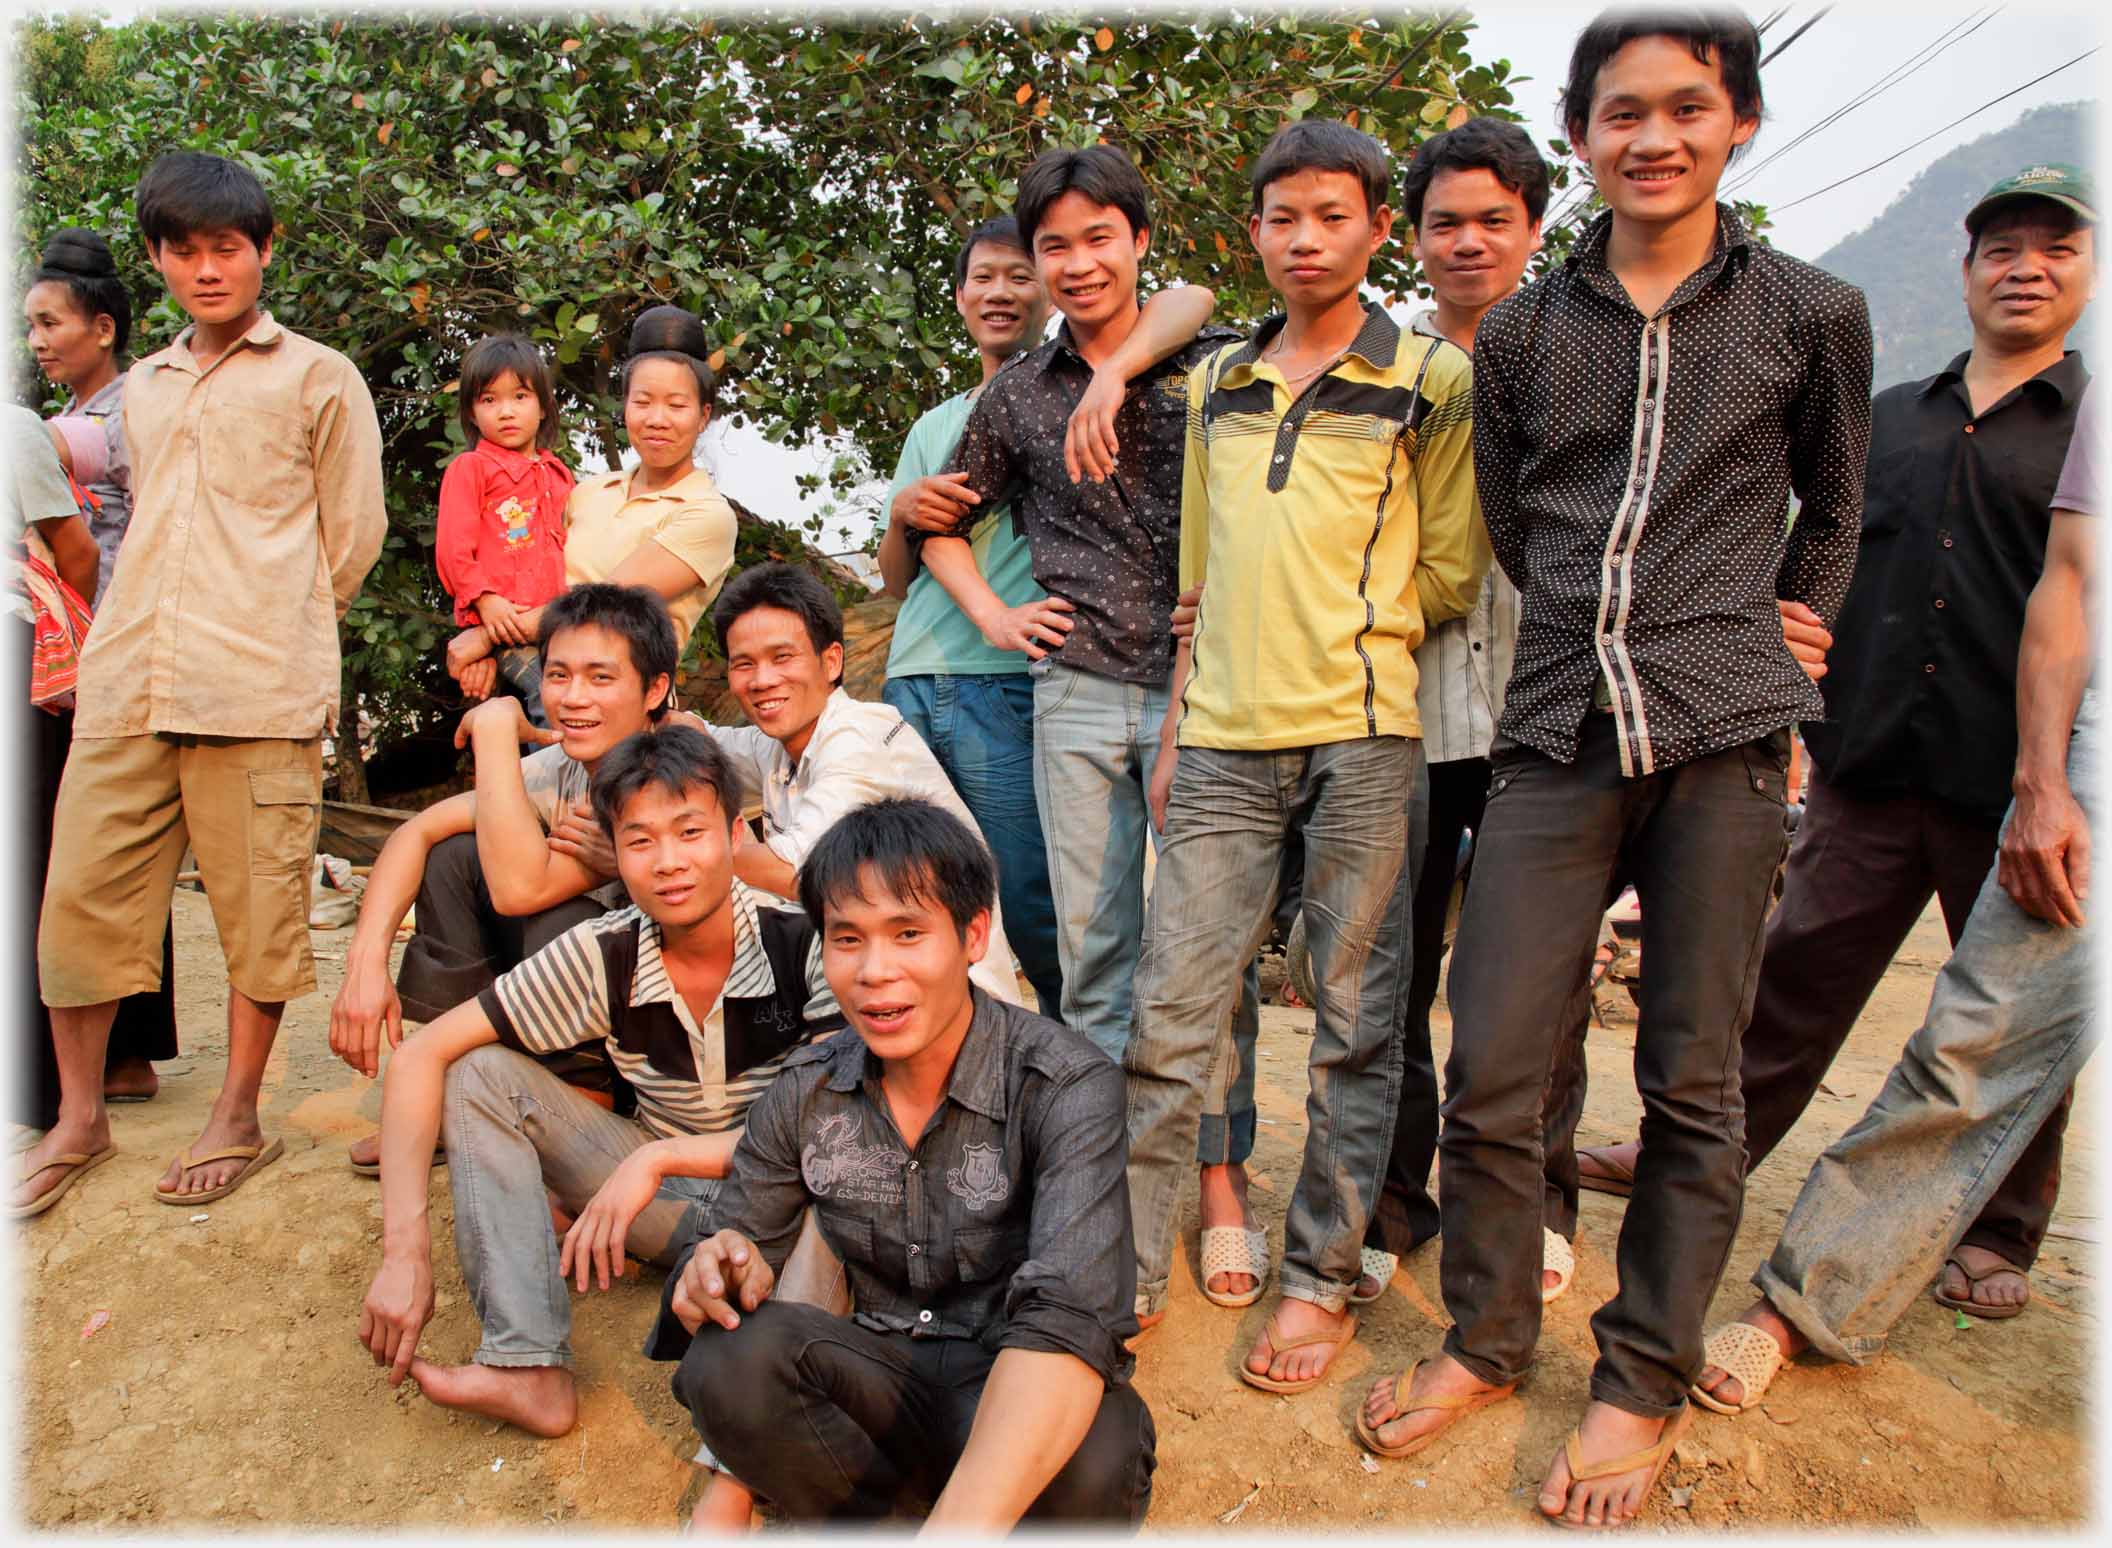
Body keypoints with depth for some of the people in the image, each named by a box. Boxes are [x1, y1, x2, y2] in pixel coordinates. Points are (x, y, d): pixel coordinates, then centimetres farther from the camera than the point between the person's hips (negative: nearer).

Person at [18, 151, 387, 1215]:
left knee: (258, 907, 0)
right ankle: (78, 1116, 21)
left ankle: (237, 1120, 15)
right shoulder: (142, 390, 22)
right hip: (123, 686, 5)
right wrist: (138, 642, 17)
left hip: (258, 691, -5)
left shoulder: (318, 379, 7)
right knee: (80, 895, 5)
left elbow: (352, 536, 6)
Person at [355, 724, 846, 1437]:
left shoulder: (804, 945, -21)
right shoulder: (603, 956, -13)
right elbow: (422, 1054, -14)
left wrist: (659, 1155, -33)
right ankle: (530, 1369, -22)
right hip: (669, 1197, 4)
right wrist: (405, 1249, -24)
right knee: (479, 1072, -14)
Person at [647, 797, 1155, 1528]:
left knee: (1089, 1464, -37)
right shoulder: (804, 1092, -4)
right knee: (725, 1356, -25)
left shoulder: (1069, 1088, -19)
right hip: (889, 1381, 3)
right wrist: (719, 1269, -22)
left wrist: (958, 1524, -48)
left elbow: (1068, 1321, -33)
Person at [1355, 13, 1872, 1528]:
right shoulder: (1522, 330, 11)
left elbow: (1833, 513, 20)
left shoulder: (1813, 313, 8)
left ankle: (1644, 1384, 22)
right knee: (1488, 1068, 0)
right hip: (1558, 735, 1)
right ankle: (1488, 1339, 23)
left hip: (1726, 746, -1)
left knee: (1691, 1080, 5)